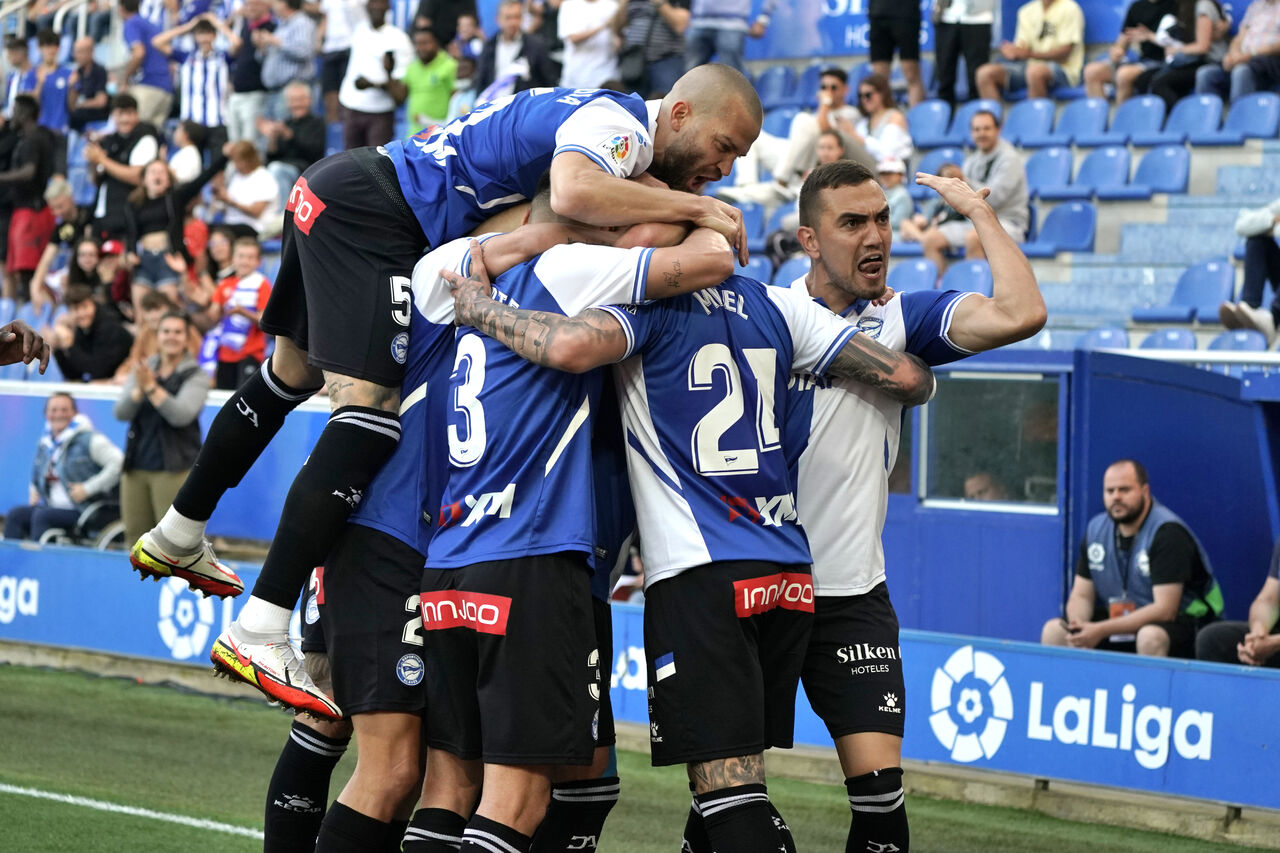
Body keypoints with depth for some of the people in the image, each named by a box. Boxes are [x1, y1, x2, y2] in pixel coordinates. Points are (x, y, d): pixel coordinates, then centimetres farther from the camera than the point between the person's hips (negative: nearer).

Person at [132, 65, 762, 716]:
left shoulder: (603, 116, 16)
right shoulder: (616, 122, -15)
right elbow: (573, 194, -36)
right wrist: (693, 206, -25)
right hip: (367, 205, -11)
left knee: (294, 373, 27)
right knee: (372, 408, -19)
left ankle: (177, 536, 45)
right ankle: (260, 635, -26)